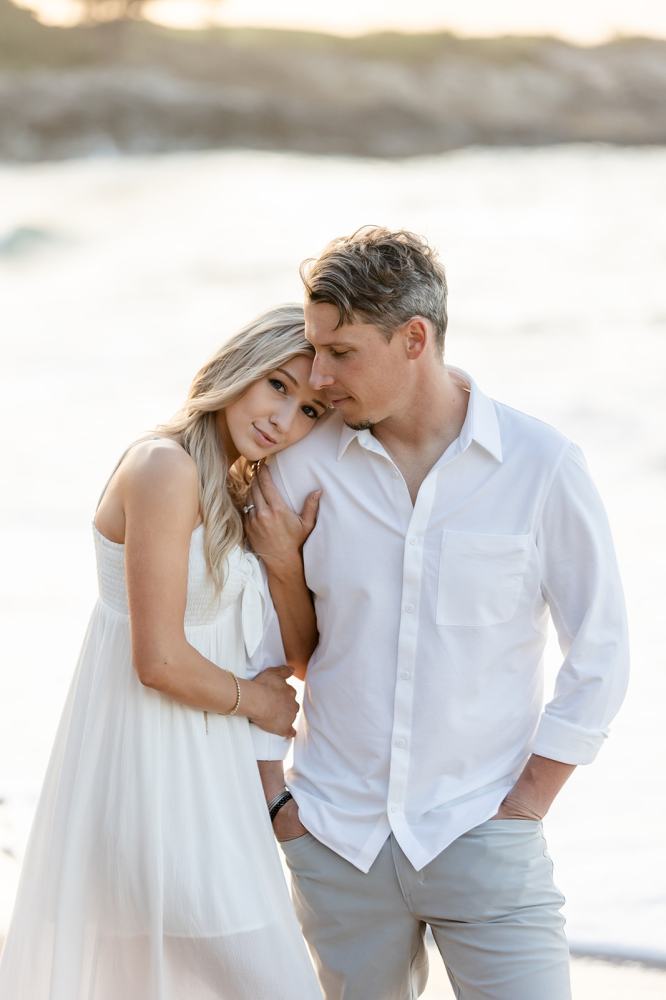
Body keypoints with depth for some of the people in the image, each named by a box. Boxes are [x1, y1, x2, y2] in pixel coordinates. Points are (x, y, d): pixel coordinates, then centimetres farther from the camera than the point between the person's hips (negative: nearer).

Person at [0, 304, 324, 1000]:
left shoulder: (235, 492, 11)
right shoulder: (166, 468, -16)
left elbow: (299, 654, 11)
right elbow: (160, 662, -21)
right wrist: (256, 699, -5)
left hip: (200, 776, 9)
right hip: (153, 773, -9)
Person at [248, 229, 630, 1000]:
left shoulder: (542, 466, -6)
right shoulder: (306, 460, -2)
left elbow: (600, 655, 0)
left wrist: (523, 807, -3)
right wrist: (270, 793, 4)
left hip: (480, 838, -2)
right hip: (336, 840, 2)